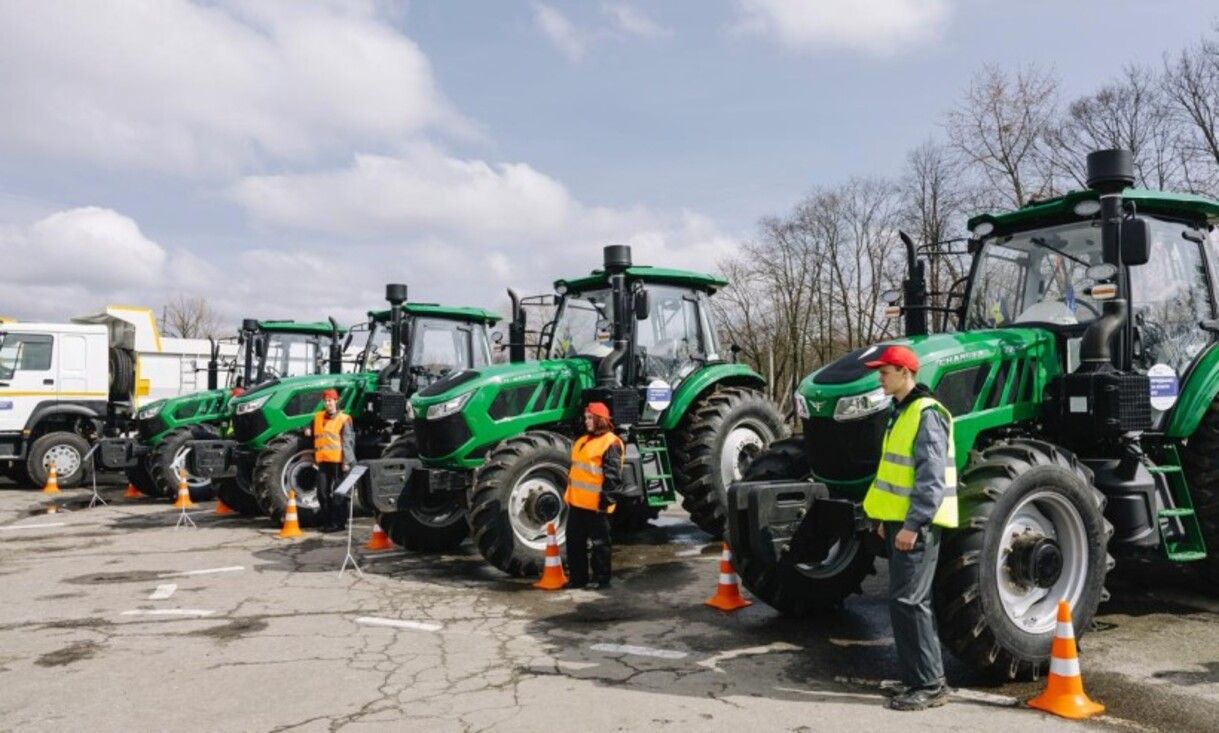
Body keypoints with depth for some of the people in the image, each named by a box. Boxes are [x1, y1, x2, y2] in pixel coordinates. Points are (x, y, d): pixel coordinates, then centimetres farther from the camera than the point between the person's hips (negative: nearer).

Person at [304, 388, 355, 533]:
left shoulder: (344, 419, -3)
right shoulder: (318, 417, 14)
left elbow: (348, 441, -7)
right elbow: (313, 432, 31)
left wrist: (346, 461, -13)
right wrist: (308, 431, 7)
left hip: (338, 461, -5)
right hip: (323, 460, 6)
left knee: (338, 493, 0)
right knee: (322, 492, 7)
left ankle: (339, 523, 6)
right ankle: (327, 522, 17)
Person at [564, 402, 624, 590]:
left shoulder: (610, 443, -12)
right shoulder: (583, 441, 17)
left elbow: (613, 477, -17)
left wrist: (606, 500, -19)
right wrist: (569, 494, 22)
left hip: (595, 505, -9)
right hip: (577, 502, 9)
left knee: (599, 542, 3)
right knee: (574, 541, 13)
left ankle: (601, 578, 13)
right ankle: (577, 577, 23)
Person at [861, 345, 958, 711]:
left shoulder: (926, 413, -15)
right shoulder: (901, 412, 16)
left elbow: (932, 478, -21)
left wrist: (913, 524, -23)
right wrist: (887, 517, 20)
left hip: (916, 524, -10)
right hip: (900, 520, 10)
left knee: (908, 601, -8)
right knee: (902, 601, 13)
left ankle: (931, 685, 1)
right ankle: (915, 676, 22)